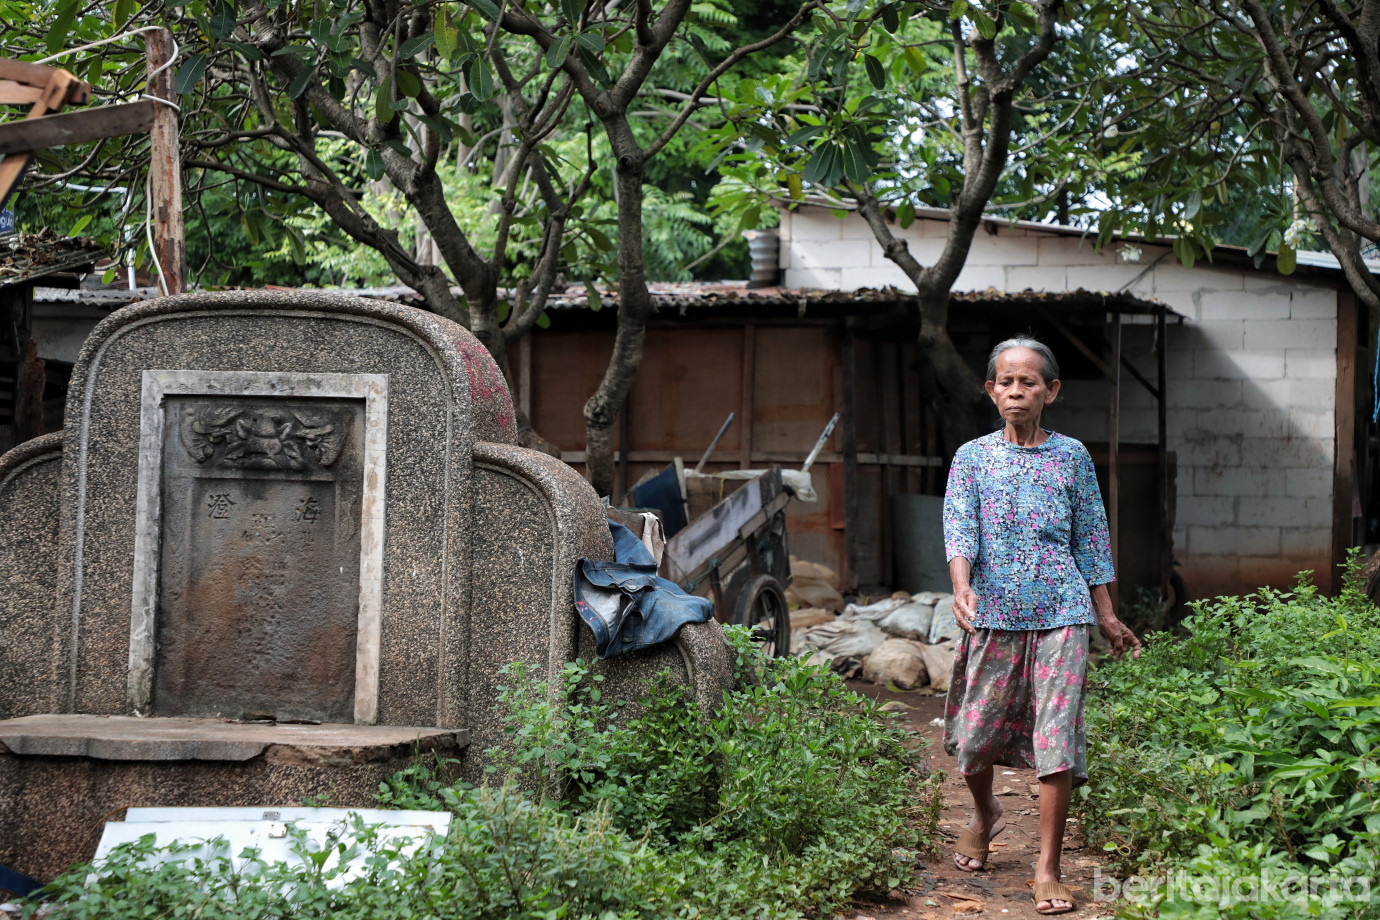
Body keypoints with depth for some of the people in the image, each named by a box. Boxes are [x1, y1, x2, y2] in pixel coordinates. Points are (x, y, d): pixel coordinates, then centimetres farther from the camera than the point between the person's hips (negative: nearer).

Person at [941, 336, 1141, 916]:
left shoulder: (1070, 455, 8)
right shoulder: (973, 458, 5)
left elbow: (1091, 537, 13)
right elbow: (959, 527, -6)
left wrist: (1106, 615, 14)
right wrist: (962, 585, -24)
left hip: (1060, 612, 0)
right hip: (994, 613, 0)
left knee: (1057, 739, -6)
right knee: (975, 733, 7)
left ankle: (1048, 870, 0)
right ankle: (985, 814, 40)